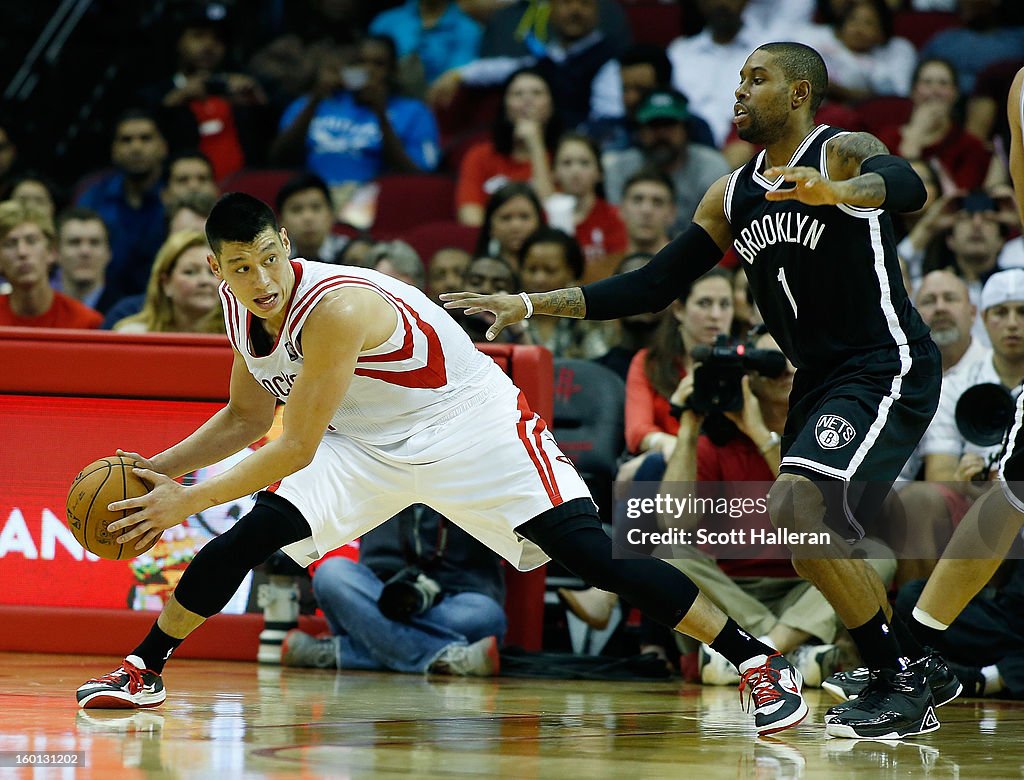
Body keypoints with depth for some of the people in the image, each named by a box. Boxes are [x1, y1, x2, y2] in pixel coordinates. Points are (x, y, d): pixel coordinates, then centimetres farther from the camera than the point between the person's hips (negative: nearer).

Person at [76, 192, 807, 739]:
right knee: (247, 538, -10)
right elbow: (247, 419, 10)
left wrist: (186, 499, -26)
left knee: (596, 558, -19)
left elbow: (295, 449, -29)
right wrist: (159, 468, -3)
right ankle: (142, 670, 8)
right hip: (368, 443, 7)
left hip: (471, 426, -7)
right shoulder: (242, 311, -7)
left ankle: (760, 662, -13)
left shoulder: (335, 307, -33)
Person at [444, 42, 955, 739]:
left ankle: (903, 677, -13)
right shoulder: (731, 195, 13)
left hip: (887, 369, -9)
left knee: (794, 506, -24)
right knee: (818, 548, 8)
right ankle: (924, 675, 27)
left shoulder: (843, 152, -10)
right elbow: (653, 287, 13)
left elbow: (907, 186, -33)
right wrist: (533, 304, 6)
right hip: (820, 380, 9)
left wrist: (836, 190, -55)